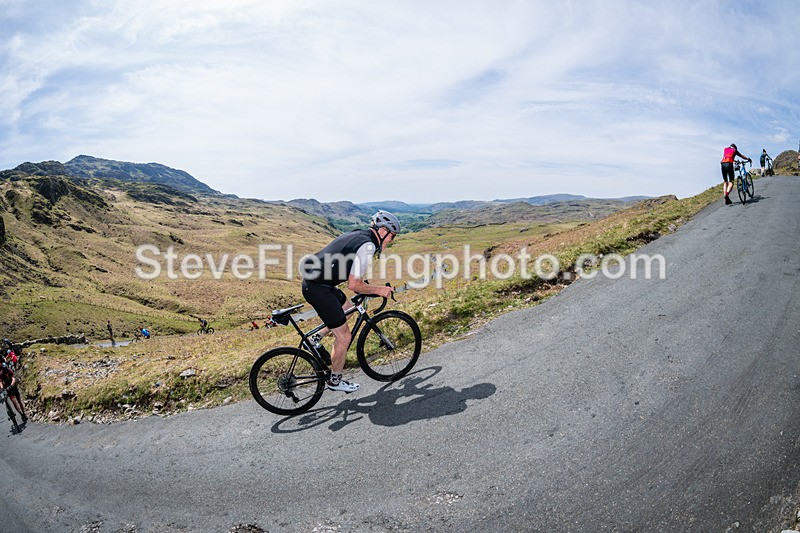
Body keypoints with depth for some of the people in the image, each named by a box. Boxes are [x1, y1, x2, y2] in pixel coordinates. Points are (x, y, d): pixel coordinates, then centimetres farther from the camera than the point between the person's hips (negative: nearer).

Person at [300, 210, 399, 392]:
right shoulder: (368, 245, -16)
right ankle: (335, 381, 21)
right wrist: (379, 290, -5)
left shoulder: (357, 235, 13)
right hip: (319, 289, -10)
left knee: (347, 309, 29)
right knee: (344, 337, 3)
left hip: (313, 281, 10)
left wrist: (365, 286, 27)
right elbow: (354, 285, -17)